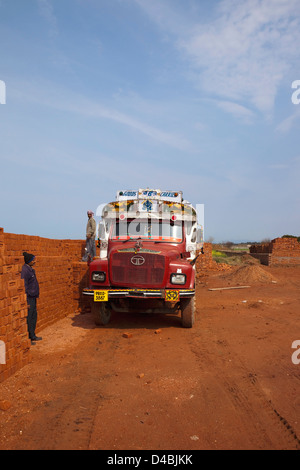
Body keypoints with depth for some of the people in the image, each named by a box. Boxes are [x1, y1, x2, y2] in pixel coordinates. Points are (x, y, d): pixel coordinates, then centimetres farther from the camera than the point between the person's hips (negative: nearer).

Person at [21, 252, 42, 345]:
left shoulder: (30, 269, 11)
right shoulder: (25, 270, -18)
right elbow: (24, 287, -20)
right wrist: (27, 302, -20)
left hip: (33, 297, 10)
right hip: (29, 298, -10)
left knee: (34, 316, 16)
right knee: (28, 318, -2)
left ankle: (32, 336, 27)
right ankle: (27, 338, 7)